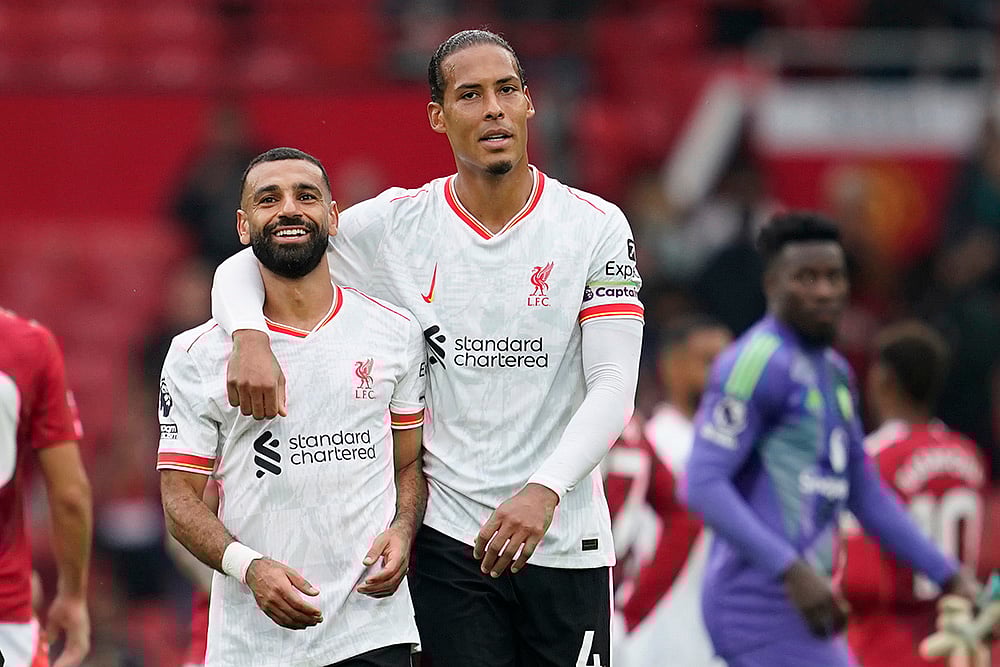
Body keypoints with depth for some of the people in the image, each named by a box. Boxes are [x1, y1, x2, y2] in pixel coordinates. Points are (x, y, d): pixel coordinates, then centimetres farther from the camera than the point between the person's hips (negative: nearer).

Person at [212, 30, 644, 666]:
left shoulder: (597, 227, -2)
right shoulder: (397, 224, 2)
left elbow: (614, 386, -8)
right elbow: (243, 268, 8)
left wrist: (544, 492, -23)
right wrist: (250, 337, -16)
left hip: (565, 538, 0)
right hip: (449, 538, 0)